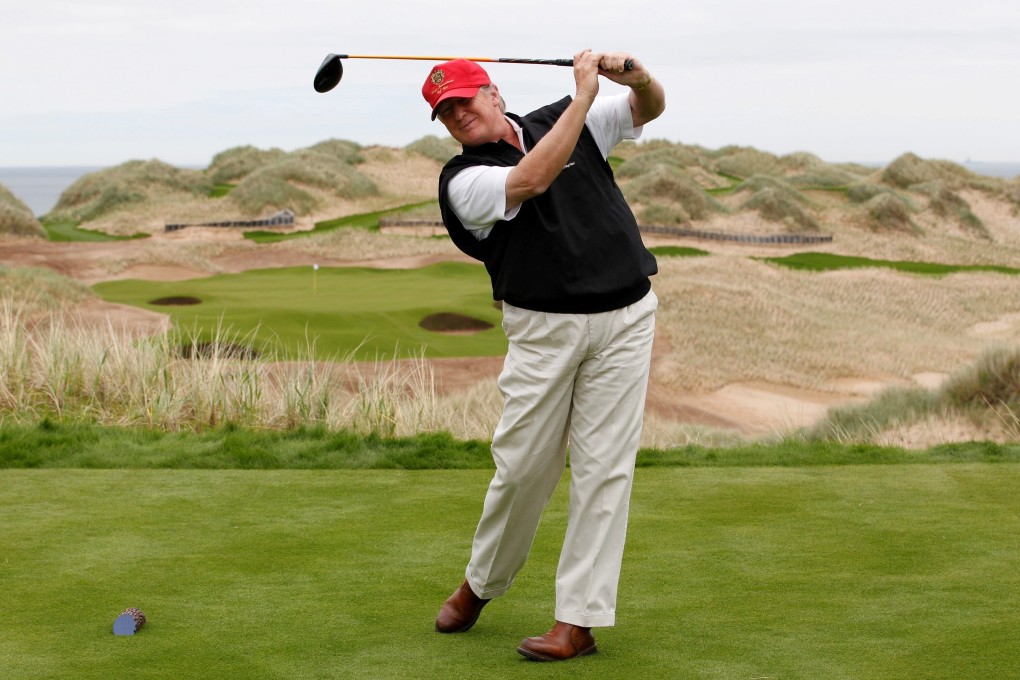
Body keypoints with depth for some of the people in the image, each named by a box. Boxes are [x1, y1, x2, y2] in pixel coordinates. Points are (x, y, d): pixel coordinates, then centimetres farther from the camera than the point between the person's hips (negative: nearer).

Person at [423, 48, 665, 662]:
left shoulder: (562, 122, 9)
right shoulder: (462, 181, -4)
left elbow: (651, 106, 12)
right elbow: (531, 179, -22)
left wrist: (635, 74, -12)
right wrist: (585, 94, -20)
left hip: (625, 317, 2)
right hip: (543, 329, -2)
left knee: (603, 467, -2)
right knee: (523, 465, 1)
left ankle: (579, 620, 0)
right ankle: (481, 583, 26)